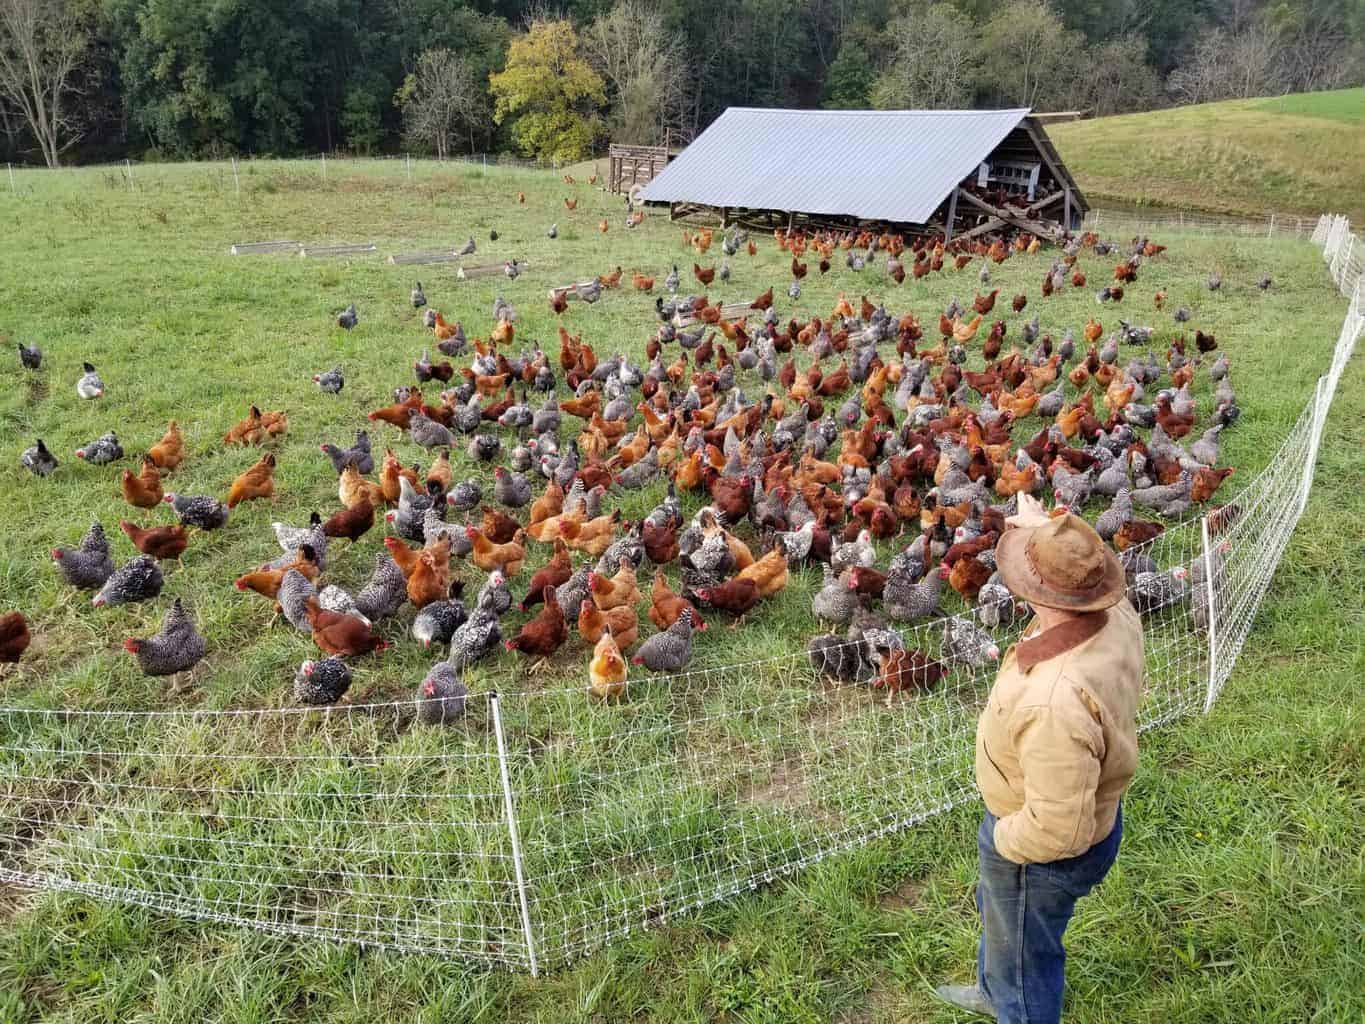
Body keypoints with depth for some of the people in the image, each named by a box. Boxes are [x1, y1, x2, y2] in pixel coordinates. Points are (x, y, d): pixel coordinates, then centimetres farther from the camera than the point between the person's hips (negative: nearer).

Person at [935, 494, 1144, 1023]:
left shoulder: (1054, 701, -47)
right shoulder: (1117, 617, -22)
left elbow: (1056, 830, -38)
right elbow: (1081, 574, 6)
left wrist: (1002, 838, -18)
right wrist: (1045, 527, 14)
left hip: (1044, 854, -9)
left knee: (1023, 960, 21)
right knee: (995, 911, 37)